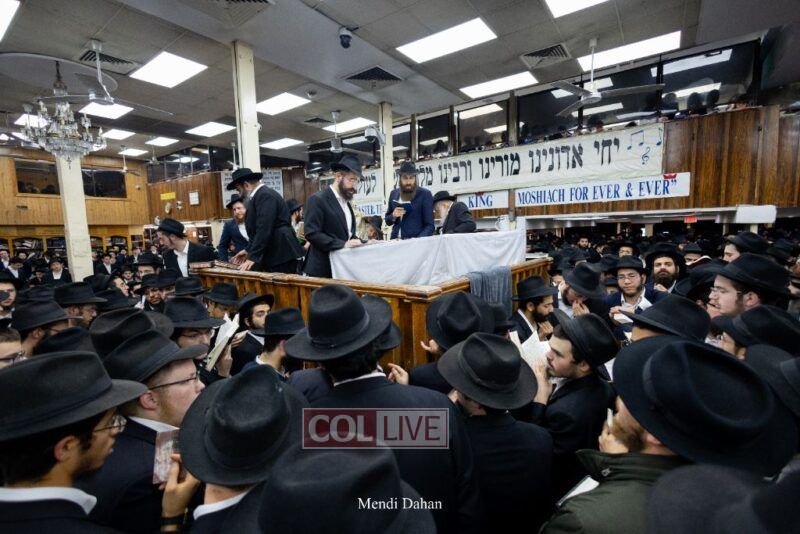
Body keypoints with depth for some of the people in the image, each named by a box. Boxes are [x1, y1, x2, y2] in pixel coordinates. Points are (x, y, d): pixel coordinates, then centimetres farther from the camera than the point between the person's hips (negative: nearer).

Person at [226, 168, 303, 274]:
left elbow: (264, 229, -22)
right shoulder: (260, 195, 18)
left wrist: (252, 257, -22)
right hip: (272, 255, 10)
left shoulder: (265, 195, -14)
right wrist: (248, 250, 20)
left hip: (281, 256, -10)